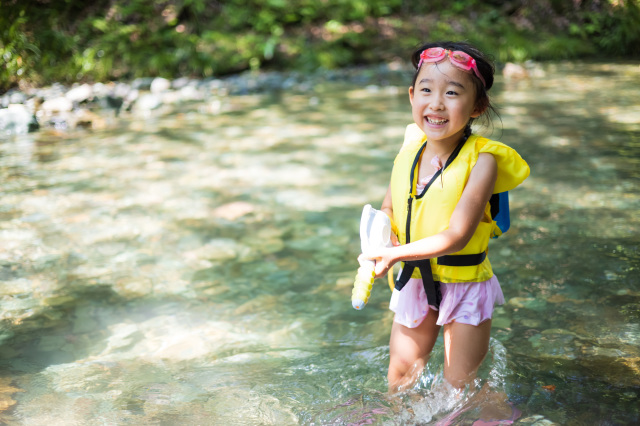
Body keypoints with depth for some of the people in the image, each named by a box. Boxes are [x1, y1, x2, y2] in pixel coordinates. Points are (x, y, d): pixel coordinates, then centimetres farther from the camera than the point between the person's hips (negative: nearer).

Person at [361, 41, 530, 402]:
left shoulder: (482, 160, -21)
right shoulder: (411, 149, -6)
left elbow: (456, 236, -26)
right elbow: (388, 209, 8)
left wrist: (397, 253, -30)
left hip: (464, 287, -5)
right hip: (413, 283, 5)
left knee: (459, 387, 10)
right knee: (399, 380, 19)